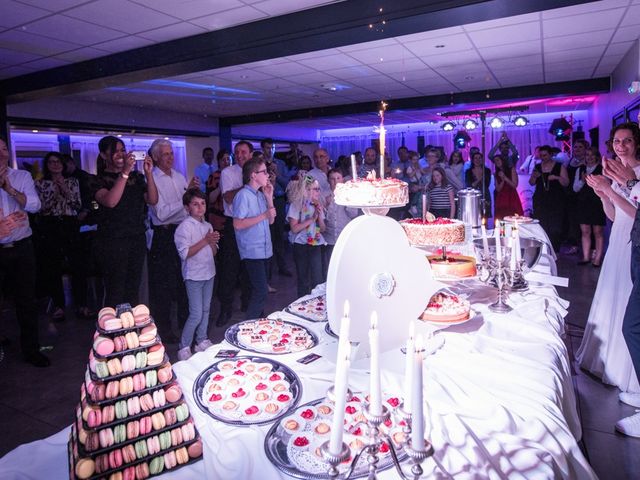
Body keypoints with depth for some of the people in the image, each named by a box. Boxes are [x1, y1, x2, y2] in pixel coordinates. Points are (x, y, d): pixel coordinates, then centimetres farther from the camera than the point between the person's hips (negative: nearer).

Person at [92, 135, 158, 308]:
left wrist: (148, 173, -12)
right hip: (112, 241, -4)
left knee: (133, 289, 11)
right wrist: (125, 172, -23)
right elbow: (110, 201, -21)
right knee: (115, 292, 1)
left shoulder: (136, 177, 10)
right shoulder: (98, 180, -1)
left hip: (137, 238, 4)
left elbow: (152, 200, -1)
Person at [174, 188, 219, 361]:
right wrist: (205, 241, -22)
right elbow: (185, 253, -19)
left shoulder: (207, 225, 10)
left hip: (208, 273, 7)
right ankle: (184, 348, 7)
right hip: (194, 276, -7)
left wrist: (213, 242, -11)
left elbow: (214, 252, 11)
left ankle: (202, 341, 27)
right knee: (196, 314, -7)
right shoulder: (185, 226, -12)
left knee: (205, 310, 14)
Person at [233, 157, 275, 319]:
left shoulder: (260, 194, 12)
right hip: (252, 252, -8)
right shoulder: (243, 195, -12)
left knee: (260, 290, 15)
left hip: (265, 250, 8)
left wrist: (269, 197, 3)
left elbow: (270, 220, 12)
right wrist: (263, 216, -19)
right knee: (261, 292, -10)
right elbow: (238, 224, -20)